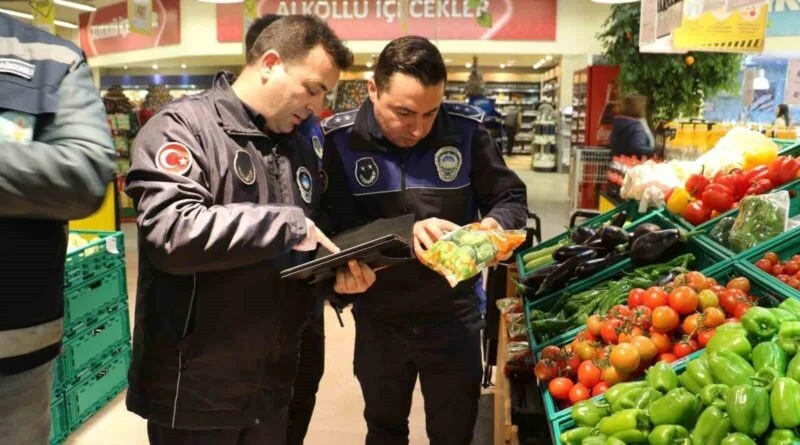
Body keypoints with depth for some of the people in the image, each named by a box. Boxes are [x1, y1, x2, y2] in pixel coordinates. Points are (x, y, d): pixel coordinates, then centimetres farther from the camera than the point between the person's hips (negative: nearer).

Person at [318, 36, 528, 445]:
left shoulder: (465, 129, -11)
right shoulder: (340, 139, -13)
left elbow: (511, 197, -2)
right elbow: (333, 225, -17)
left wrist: (493, 225, -24)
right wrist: (403, 231, -31)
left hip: (454, 316, 0)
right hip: (379, 319, 1)